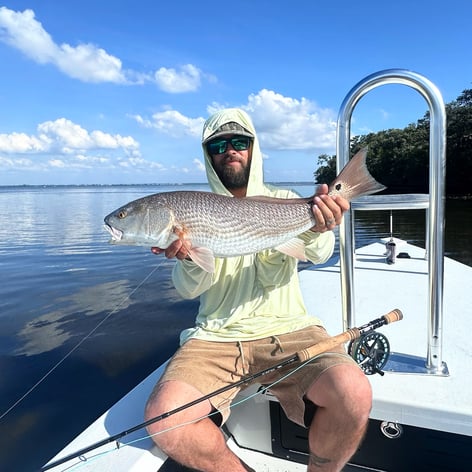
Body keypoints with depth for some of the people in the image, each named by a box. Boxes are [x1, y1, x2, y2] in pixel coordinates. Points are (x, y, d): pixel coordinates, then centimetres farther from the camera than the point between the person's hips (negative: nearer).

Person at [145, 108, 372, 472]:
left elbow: (318, 254, -9)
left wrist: (316, 230, -33)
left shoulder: (283, 201, 9)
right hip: (216, 336, 1)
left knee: (353, 394, -26)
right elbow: (188, 289, -2)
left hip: (288, 329, 0)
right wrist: (190, 256, -25)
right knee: (163, 417, -22)